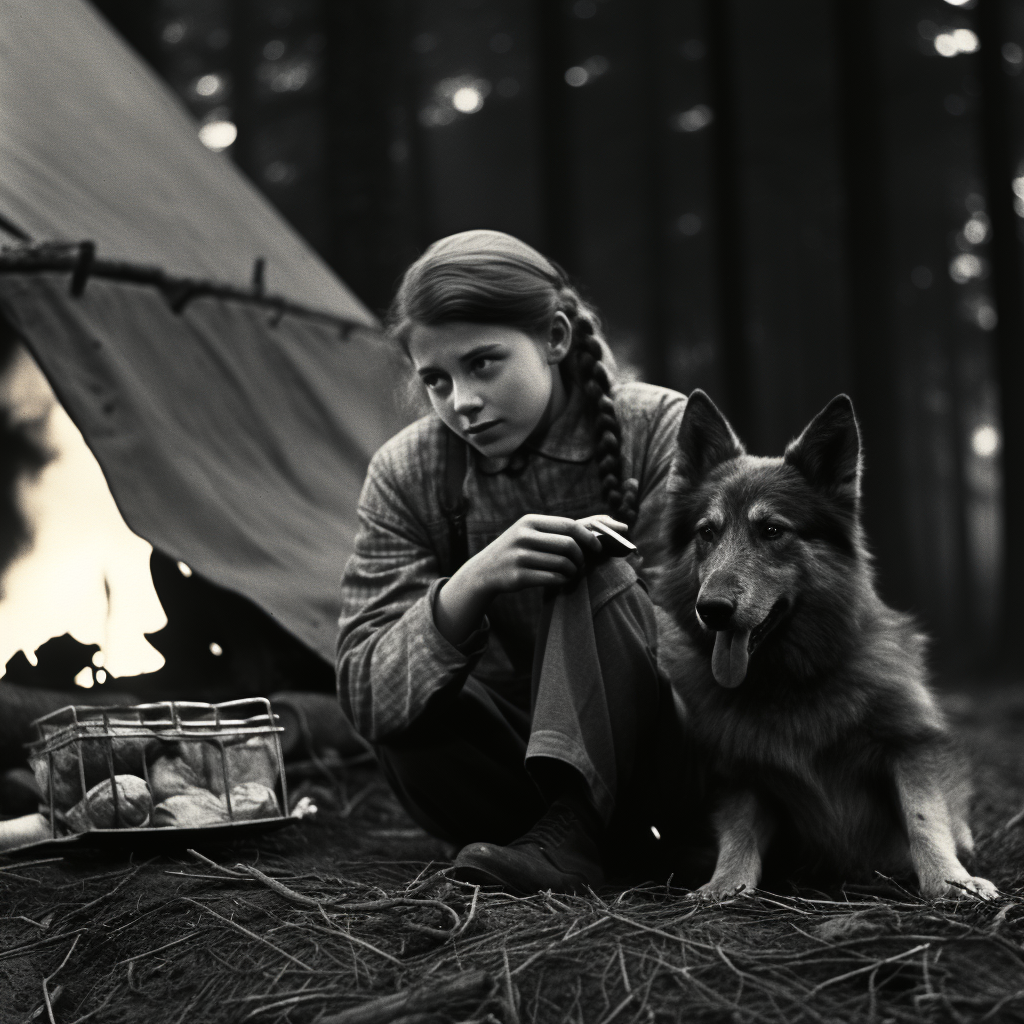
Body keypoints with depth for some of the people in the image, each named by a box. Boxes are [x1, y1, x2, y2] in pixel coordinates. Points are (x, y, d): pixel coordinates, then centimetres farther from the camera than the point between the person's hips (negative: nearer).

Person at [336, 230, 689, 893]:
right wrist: (467, 587, -33)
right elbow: (363, 693, -16)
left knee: (597, 577, -29)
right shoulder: (408, 475, -7)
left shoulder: (661, 433, -12)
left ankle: (565, 837, -35)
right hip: (513, 760, 2)